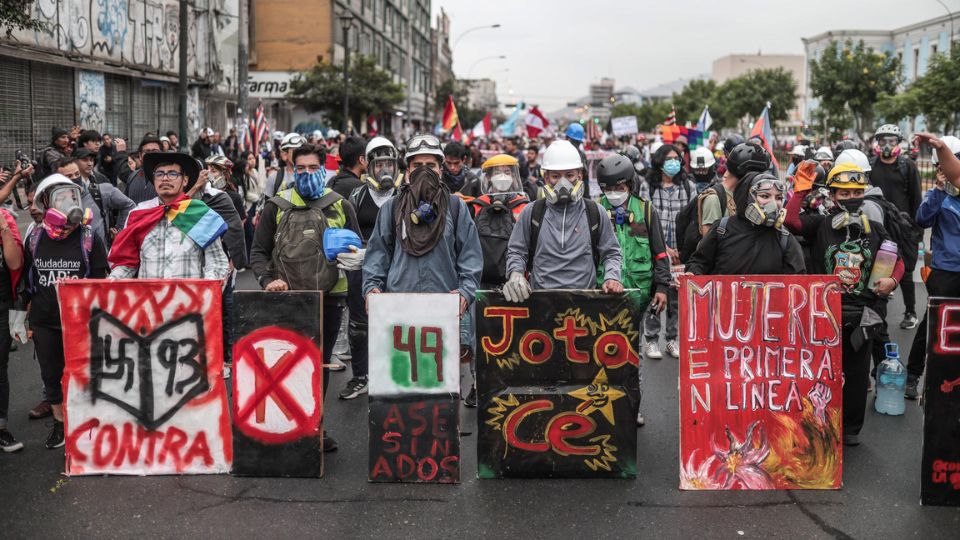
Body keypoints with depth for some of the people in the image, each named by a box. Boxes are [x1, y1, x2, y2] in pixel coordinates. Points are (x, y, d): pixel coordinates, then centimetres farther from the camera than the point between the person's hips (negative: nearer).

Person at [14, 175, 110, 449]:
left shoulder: (89, 238, -5)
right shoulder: (35, 238, 2)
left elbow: (100, 282, -1)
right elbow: (24, 280, 11)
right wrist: (19, 317, 12)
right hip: (44, 323, 3)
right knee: (51, 374, 13)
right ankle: (59, 422, 31)